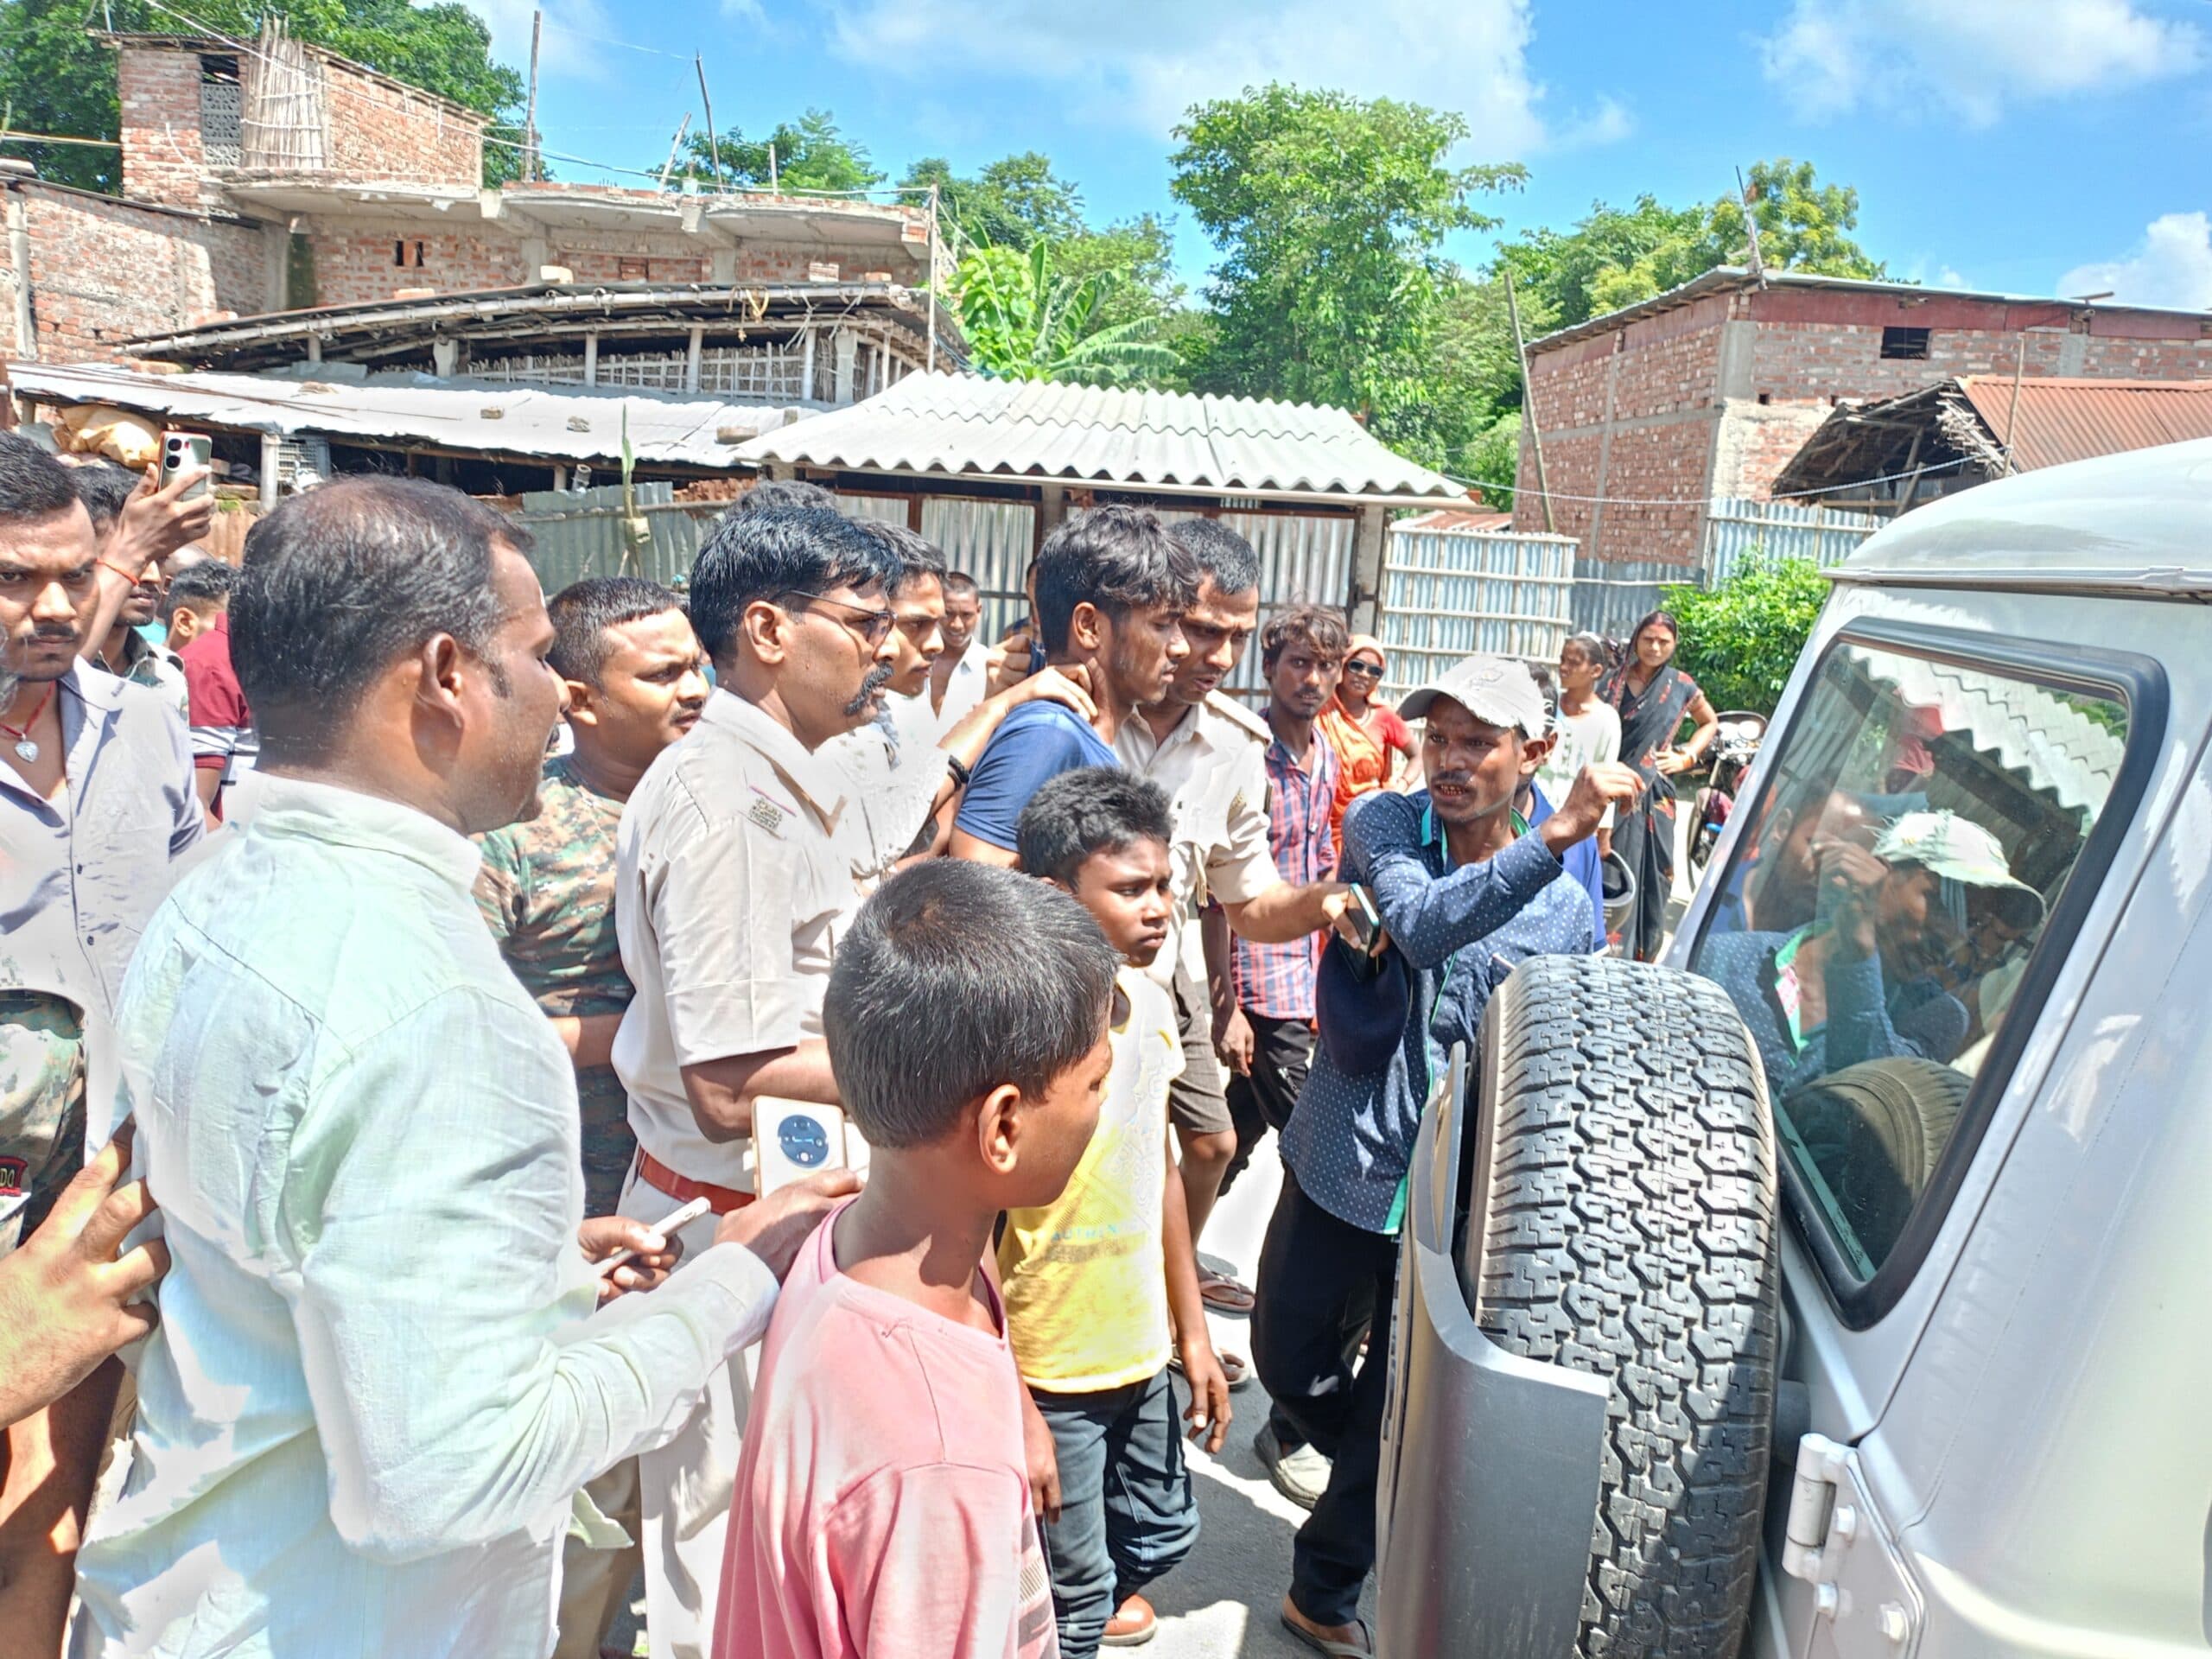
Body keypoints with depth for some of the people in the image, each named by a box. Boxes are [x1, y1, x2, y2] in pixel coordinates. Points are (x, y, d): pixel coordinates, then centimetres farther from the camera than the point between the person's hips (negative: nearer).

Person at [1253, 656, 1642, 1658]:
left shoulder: (1566, 907, -2)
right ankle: (1349, 1449, 52)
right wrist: (1556, 837, -39)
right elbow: (1420, 925, -30)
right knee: (1285, 1362, 18)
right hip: (1341, 1166, 0)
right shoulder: (1382, 827, -8)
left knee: (1396, 1419, 10)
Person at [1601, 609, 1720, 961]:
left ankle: (1644, 956, 13)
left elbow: (1710, 723, 22)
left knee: (1653, 874, 2)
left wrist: (1687, 757, 7)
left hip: (1654, 794, 0)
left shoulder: (1681, 686, 6)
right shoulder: (1614, 681, 5)